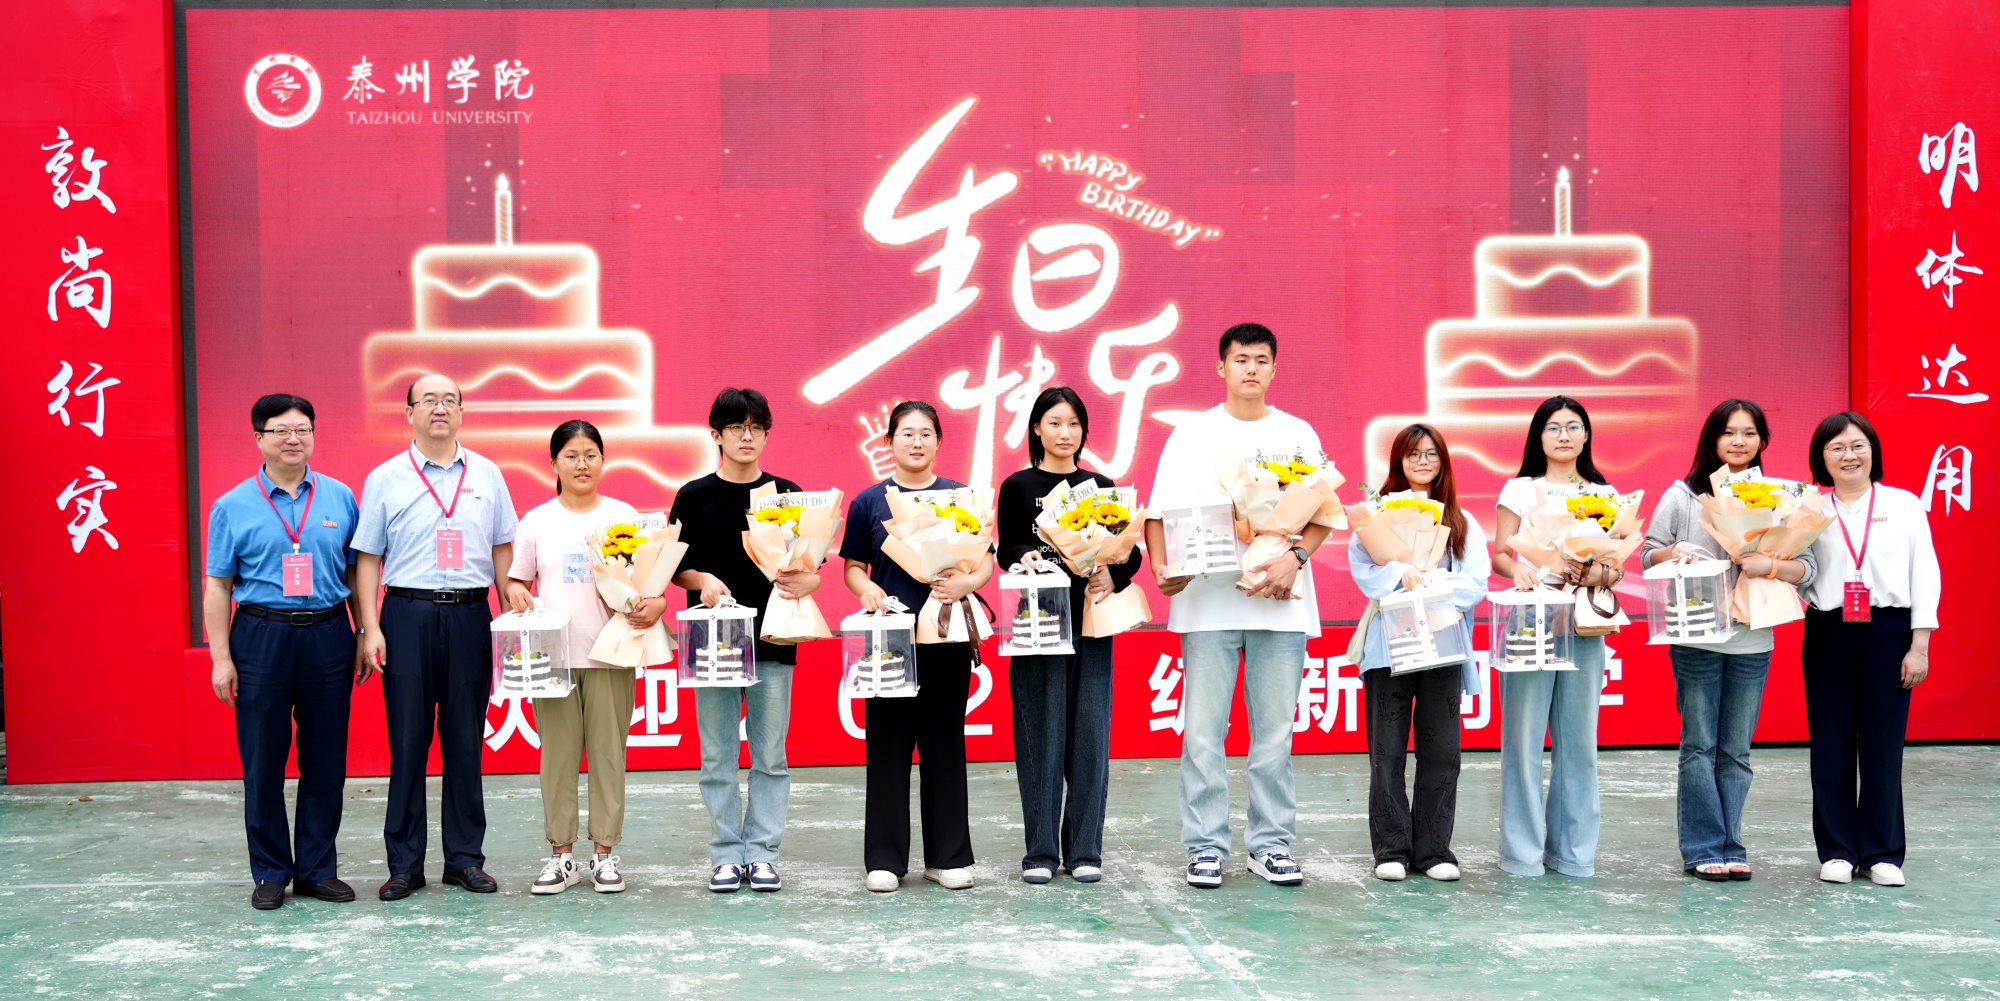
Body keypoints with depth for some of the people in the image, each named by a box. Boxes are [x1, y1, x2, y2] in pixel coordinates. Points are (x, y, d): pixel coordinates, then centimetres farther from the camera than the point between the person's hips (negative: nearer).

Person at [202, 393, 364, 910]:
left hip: (328, 636, 1)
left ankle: (318, 868, 17)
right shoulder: (233, 507, 2)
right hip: (261, 638, -1)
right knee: (263, 762, 4)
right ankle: (270, 873, 15)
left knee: (326, 759, 6)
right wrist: (221, 657, -5)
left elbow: (357, 572, 11)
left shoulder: (340, 498, 7)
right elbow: (217, 585, 2)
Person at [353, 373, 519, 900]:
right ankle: (405, 864, 8)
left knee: (465, 742, 6)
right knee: (407, 743, 1)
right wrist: (370, 629, -5)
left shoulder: (486, 475, 9)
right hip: (408, 615, -2)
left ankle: (465, 858, 15)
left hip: (469, 617, 2)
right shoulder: (385, 479, 3)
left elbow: (503, 551, 12)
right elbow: (367, 558, 3)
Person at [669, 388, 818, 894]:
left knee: (770, 756, 2)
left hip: (773, 639, 0)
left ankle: (762, 852, 11)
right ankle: (725, 854, 11)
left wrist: (803, 582, -16)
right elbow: (675, 568, 7)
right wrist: (704, 581, -13)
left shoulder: (788, 494, 7)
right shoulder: (694, 497, 5)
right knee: (718, 757, 3)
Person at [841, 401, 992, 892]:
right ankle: (885, 858, 8)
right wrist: (866, 588, -15)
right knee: (888, 743, 1)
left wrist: (966, 583, -16)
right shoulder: (868, 502, 5)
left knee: (945, 742, 5)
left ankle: (948, 856, 13)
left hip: (947, 636, 1)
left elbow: (986, 560, 5)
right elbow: (853, 566, 7)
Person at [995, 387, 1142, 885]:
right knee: (1041, 732, -3)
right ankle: (1040, 851, 4)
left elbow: (1128, 552, 8)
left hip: (1091, 619, 2)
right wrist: (1026, 557, -22)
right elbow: (1007, 550, 0)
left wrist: (1111, 577, -13)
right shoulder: (1018, 487, 7)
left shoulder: (1101, 486, 14)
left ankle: (1084, 850, 8)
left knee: (1090, 731, 1)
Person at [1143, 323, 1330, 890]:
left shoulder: (1298, 435, 11)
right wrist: (1163, 570, -13)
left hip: (1280, 603, 1)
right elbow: (1160, 513, 4)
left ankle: (1271, 844, 13)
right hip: (1208, 603, -1)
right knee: (1203, 734, -2)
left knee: (1275, 734, 4)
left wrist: (1295, 559, -11)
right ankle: (1206, 847, 6)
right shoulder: (1192, 435, 7)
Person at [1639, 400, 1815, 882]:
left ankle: (1729, 847, 14)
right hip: (1696, 639, -1)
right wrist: (1672, 553, -14)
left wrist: (1770, 566, -16)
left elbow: (1807, 567, 3)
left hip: (1753, 642, 1)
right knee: (1700, 746, 1)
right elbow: (1647, 553, 7)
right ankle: (1703, 849, 7)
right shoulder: (1683, 494, 5)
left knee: (1736, 751, 6)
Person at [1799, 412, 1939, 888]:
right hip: (1828, 634, 1)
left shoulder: (1904, 505, 5)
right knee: (1831, 745, 3)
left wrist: (1919, 645, -4)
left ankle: (1882, 853, 11)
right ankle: (1836, 851, 13)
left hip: (1889, 632, -1)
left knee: (1883, 745, 2)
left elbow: (1925, 576, 2)